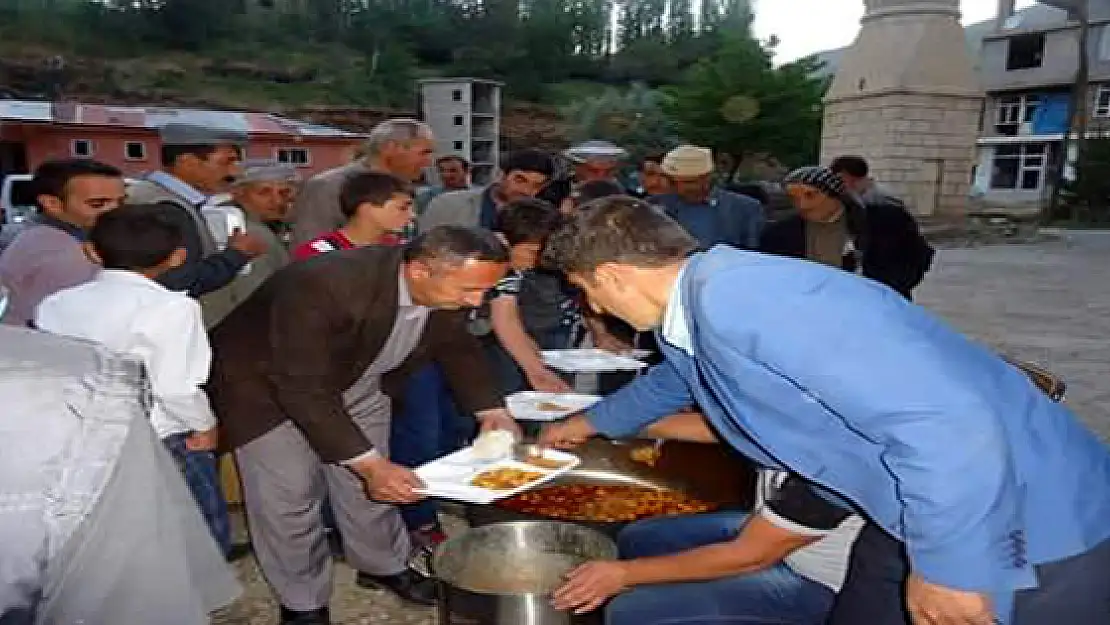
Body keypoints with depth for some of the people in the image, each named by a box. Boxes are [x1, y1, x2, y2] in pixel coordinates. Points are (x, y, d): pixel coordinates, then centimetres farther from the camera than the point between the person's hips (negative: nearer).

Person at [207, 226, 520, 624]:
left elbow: (456, 346, -1)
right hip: (267, 381, -5)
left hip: (355, 381, 6)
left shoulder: (450, 286, -20)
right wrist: (369, 464, -39)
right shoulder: (322, 286, -40)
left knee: (373, 483, 14)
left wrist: (489, 409, -13)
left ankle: (383, 567, 39)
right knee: (290, 497, -1)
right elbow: (304, 388, -37)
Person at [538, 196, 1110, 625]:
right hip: (925, 512, 9)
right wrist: (590, 422, 42)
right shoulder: (683, 318, 2)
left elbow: (948, 423, -35)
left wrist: (945, 567, -22)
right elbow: (671, 382, 27)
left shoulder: (739, 296, -31)